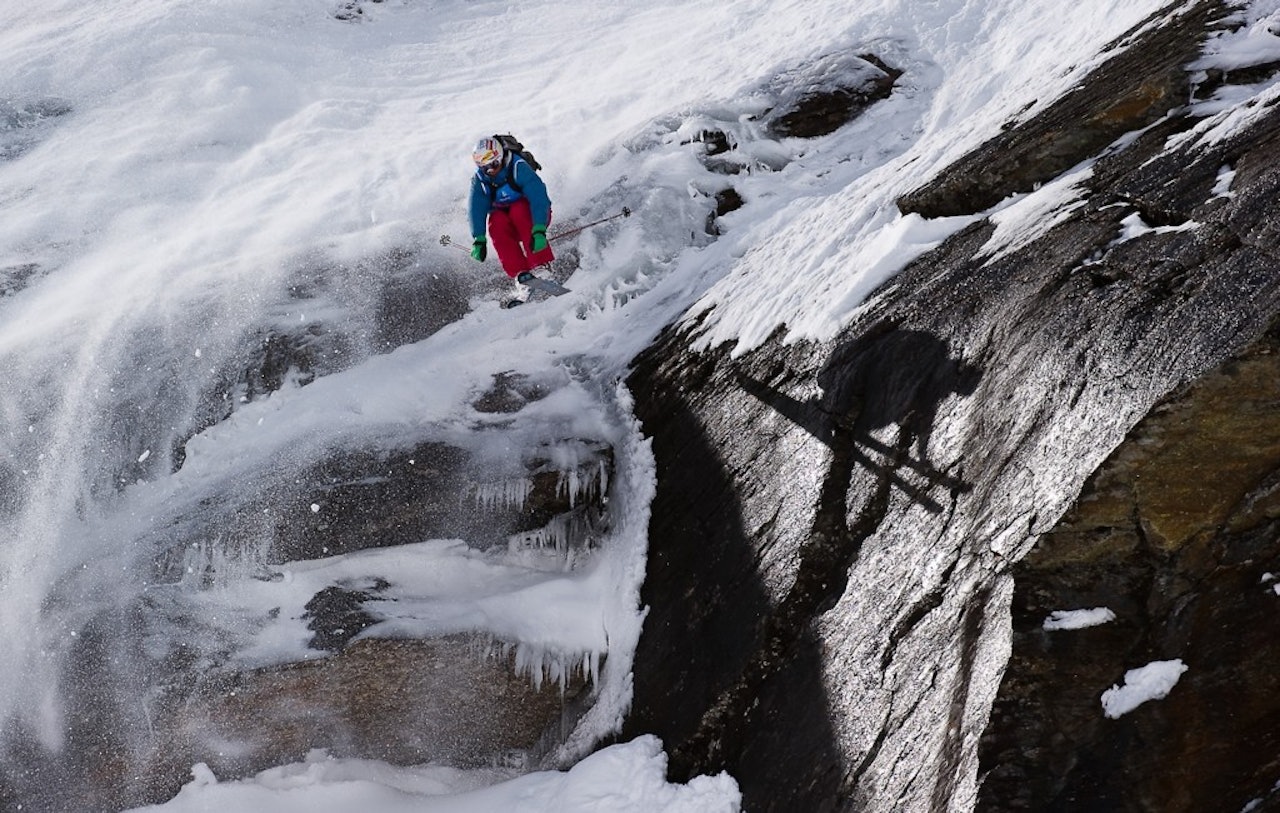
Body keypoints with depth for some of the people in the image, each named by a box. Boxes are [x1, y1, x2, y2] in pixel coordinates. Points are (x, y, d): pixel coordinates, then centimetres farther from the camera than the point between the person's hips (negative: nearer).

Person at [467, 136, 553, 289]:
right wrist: (479, 240, -30)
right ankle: (520, 273, -37)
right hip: (504, 216, 4)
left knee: (518, 210, -35)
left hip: (533, 214, -3)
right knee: (496, 223, -30)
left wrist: (538, 231, -46)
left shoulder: (519, 168, -23)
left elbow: (538, 197, -33)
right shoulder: (479, 180, -9)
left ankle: (543, 266, -40)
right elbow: (477, 209, -16)